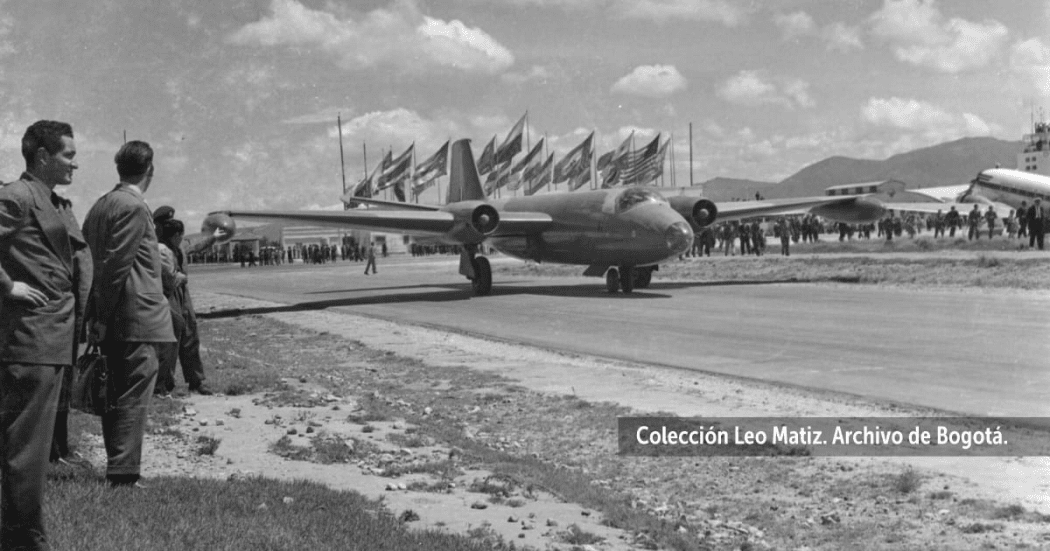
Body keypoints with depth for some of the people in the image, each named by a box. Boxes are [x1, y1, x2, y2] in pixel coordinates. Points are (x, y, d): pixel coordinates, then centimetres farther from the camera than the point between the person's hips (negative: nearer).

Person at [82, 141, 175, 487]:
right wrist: (103, 316, -11)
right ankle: (123, 476, -3)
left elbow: (95, 261, 15)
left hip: (112, 323, 9)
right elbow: (115, 266, -17)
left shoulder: (100, 205, 15)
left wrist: (97, 316, 14)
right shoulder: (134, 207, -13)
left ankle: (116, 469, 22)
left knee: (116, 397, 14)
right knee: (133, 398, -5)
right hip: (137, 319, -9)